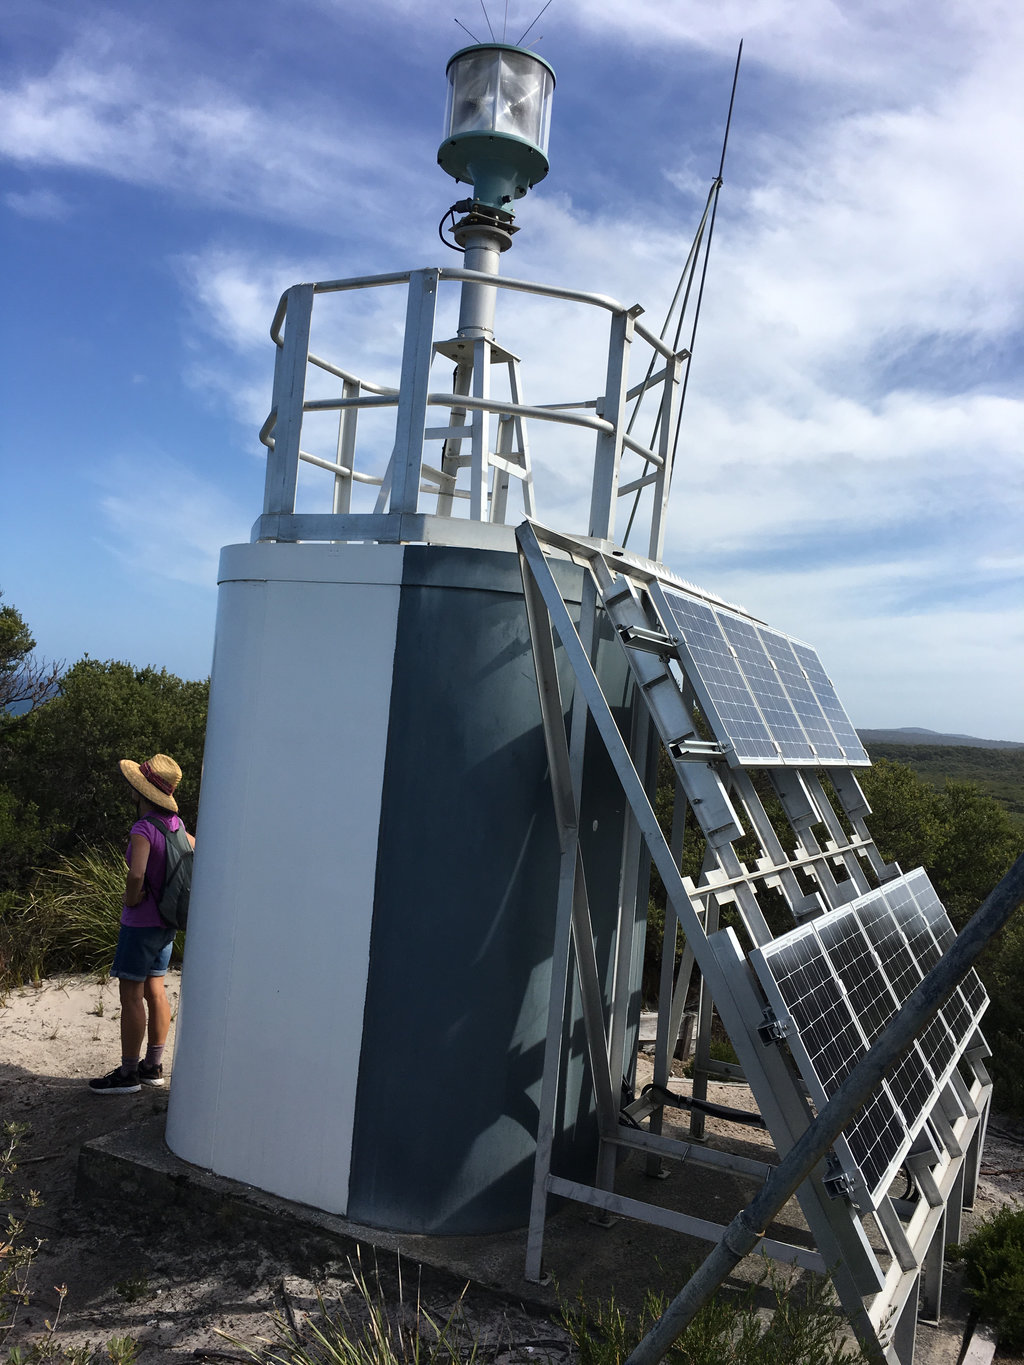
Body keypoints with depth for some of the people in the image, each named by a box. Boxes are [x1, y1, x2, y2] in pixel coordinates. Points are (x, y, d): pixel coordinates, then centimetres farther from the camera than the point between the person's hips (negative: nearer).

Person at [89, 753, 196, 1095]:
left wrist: (131, 899, -16)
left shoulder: (143, 829, -22)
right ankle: (153, 1066, 23)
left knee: (131, 995, 2)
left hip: (140, 922, -8)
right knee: (155, 991, 14)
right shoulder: (173, 822, 2)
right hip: (165, 922, 8)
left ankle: (128, 1075, 11)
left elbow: (136, 874, -36)